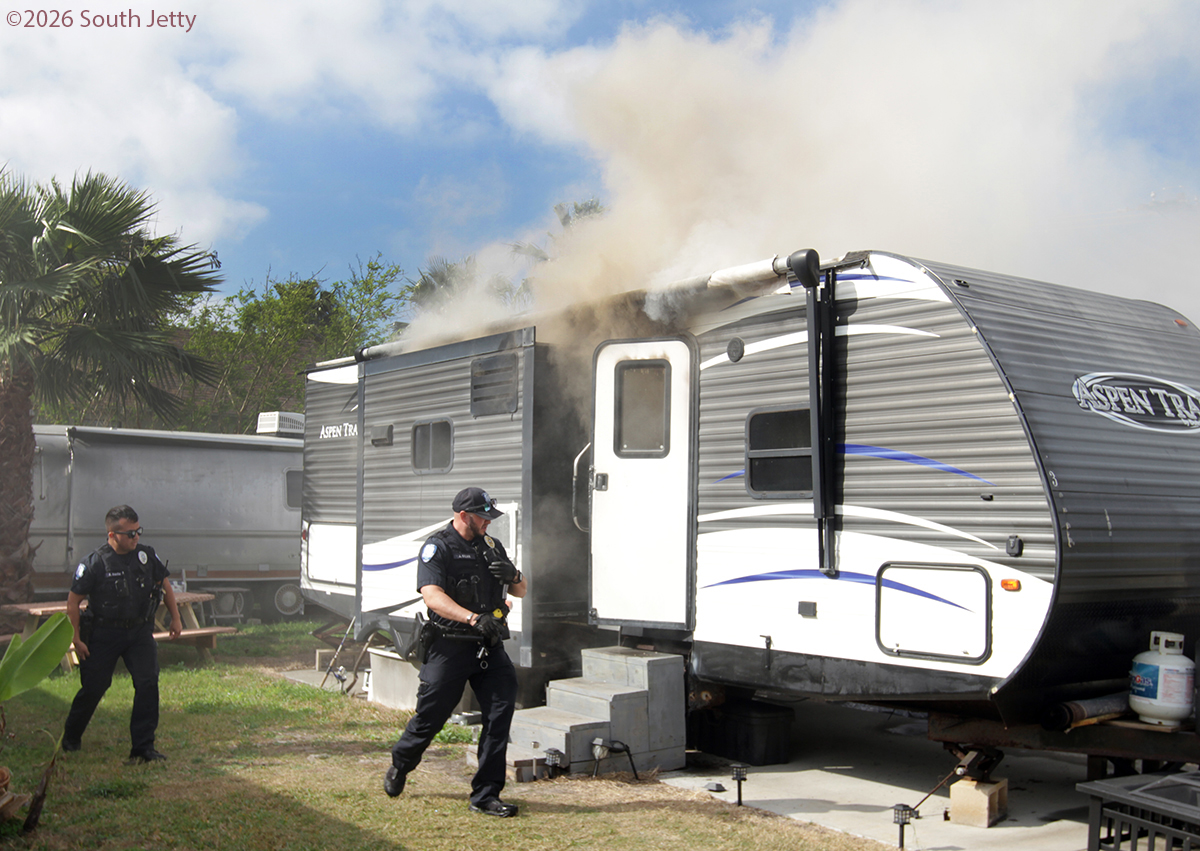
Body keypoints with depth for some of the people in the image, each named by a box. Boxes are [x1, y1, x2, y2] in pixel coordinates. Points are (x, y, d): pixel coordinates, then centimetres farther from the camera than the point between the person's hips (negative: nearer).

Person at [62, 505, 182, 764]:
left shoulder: (146, 555, -3)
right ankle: (71, 738, 33)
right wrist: (77, 639, -7)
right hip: (104, 633, -3)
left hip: (140, 630, 3)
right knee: (94, 687, 5)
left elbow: (164, 584, 13)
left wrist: (175, 618, 13)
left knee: (148, 683, -11)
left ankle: (143, 747, -3)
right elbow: (73, 601, -6)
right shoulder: (95, 563, -14)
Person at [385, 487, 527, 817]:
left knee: (501, 709, -6)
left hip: (490, 647, 5)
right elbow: (432, 595, -21)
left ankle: (485, 795, 2)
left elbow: (520, 591, 19)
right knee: (430, 716, 6)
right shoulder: (438, 548, -6)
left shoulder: (492, 546, 14)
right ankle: (399, 765, 36)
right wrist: (474, 619, -32)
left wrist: (513, 575, -5)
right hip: (450, 647, -5)